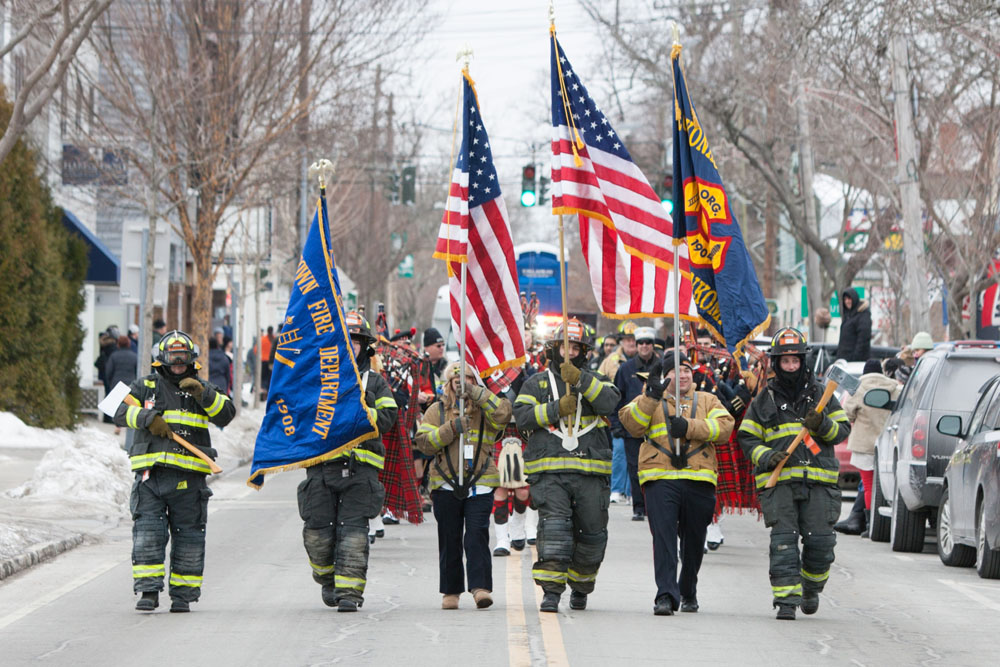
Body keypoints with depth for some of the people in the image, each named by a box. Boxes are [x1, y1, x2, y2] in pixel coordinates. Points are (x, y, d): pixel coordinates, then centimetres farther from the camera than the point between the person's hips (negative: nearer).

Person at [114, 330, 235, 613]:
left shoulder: (204, 391, 14)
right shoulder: (146, 387, 13)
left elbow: (226, 415, -1)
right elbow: (122, 414, 1)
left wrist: (203, 394, -15)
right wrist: (149, 417, -15)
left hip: (189, 475, 0)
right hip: (151, 473, 0)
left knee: (188, 534, 2)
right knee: (148, 532, -7)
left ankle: (182, 595, 9)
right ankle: (148, 591, -7)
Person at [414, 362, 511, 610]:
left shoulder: (485, 408, 9)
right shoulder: (437, 411, 11)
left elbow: (503, 414, -13)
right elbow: (424, 442, -1)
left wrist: (475, 393, -16)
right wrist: (453, 427, -12)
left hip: (480, 484, -1)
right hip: (446, 484, 1)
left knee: (477, 535, -13)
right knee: (449, 540, 4)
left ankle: (481, 587, -16)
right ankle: (451, 591, 12)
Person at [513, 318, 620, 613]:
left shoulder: (596, 381, 14)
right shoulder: (536, 383, 13)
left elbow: (611, 403, -8)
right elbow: (522, 416, 0)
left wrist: (581, 379, -18)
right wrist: (557, 408, -11)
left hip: (590, 472, 2)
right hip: (549, 471, -2)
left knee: (592, 531, 6)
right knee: (554, 525, -16)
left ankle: (581, 587, 27)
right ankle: (551, 591, -18)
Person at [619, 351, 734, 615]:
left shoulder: (707, 401, 18)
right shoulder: (649, 401, 17)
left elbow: (724, 427, 0)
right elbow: (632, 425, -3)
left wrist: (689, 427, -13)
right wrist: (651, 396, -15)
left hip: (699, 478, 2)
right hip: (660, 479, -2)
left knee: (694, 539, 11)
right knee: (663, 535, -15)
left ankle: (688, 592, 30)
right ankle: (666, 595, -20)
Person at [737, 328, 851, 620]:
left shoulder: (820, 394, 13)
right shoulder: (765, 400, 12)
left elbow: (843, 430, 13)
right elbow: (747, 438, 12)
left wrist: (823, 425, -9)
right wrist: (766, 456, -7)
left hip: (818, 480, 1)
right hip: (779, 481, -1)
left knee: (820, 542, -1)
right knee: (783, 542, -10)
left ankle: (811, 588, 26)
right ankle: (787, 600, -10)